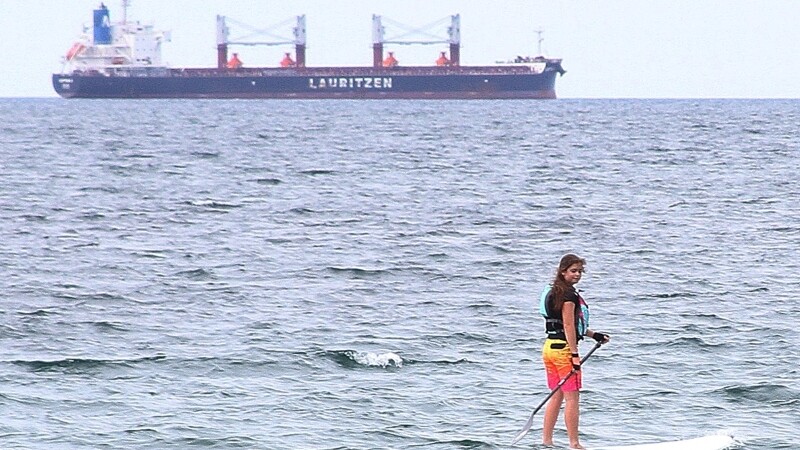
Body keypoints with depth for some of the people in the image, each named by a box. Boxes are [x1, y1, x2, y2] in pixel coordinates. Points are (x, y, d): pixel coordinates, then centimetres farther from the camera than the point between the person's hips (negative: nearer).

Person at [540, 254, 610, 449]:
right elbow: (568, 326, -17)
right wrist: (575, 355, -17)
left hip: (549, 347, 9)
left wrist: (594, 335, 24)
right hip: (563, 349, -9)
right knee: (572, 398, -3)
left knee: (557, 396, 15)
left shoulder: (553, 292, 16)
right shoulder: (569, 294, -13)